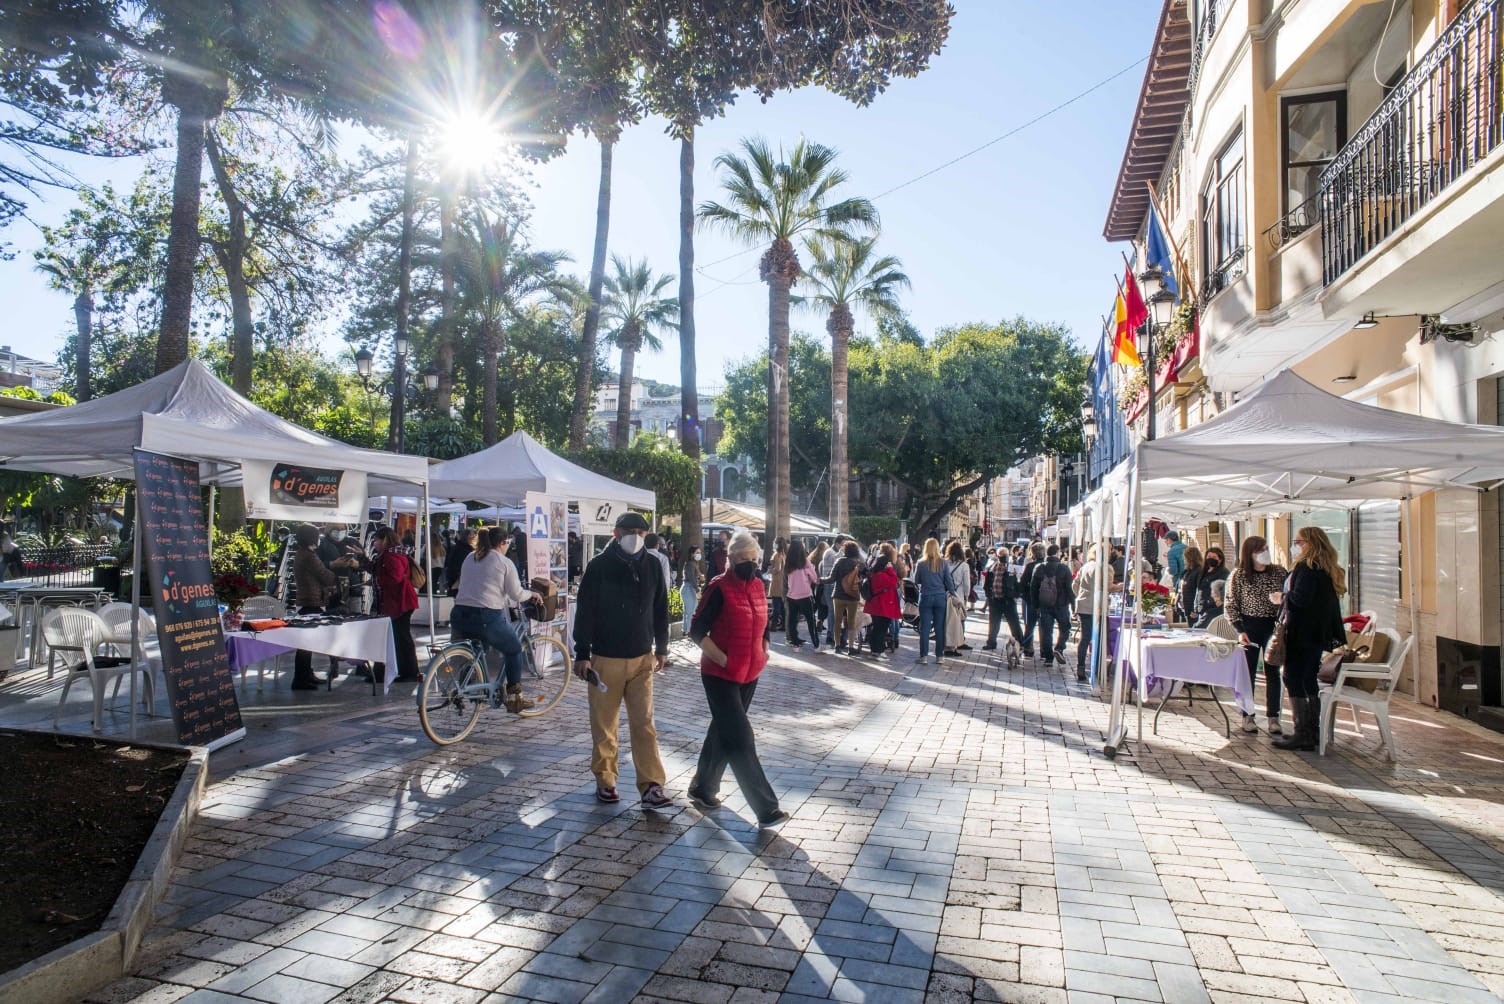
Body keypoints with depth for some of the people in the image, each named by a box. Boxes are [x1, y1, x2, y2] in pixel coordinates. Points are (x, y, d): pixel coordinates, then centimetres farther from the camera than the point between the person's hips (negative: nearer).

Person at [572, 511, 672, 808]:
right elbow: (584, 611, -6)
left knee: (644, 724, -1)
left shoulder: (652, 566, 4)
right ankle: (605, 780, 24)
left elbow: (660, 610, 12)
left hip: (643, 659, 2)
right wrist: (582, 654, -8)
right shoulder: (599, 566, -7)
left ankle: (651, 787, 0)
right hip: (606, 659, -2)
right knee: (604, 725, 9)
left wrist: (661, 648, 14)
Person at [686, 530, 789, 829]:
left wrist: (762, 654, 9)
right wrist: (724, 660, -19)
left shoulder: (758, 586, 5)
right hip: (720, 676, -7)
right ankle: (766, 809, -4)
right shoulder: (719, 588, -15)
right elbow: (697, 631, -17)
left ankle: (703, 788, 35)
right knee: (740, 739, -7)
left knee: (723, 732, 18)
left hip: (749, 675, 7)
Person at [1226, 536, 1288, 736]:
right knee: (1248, 672, 4)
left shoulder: (1279, 572, 0)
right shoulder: (1238, 576, -5)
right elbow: (1231, 606, -2)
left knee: (1273, 672, 5)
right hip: (1249, 627, -1)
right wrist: (1240, 631, -10)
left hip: (1273, 626, 2)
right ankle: (1247, 717, 12)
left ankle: (1273, 717, 12)